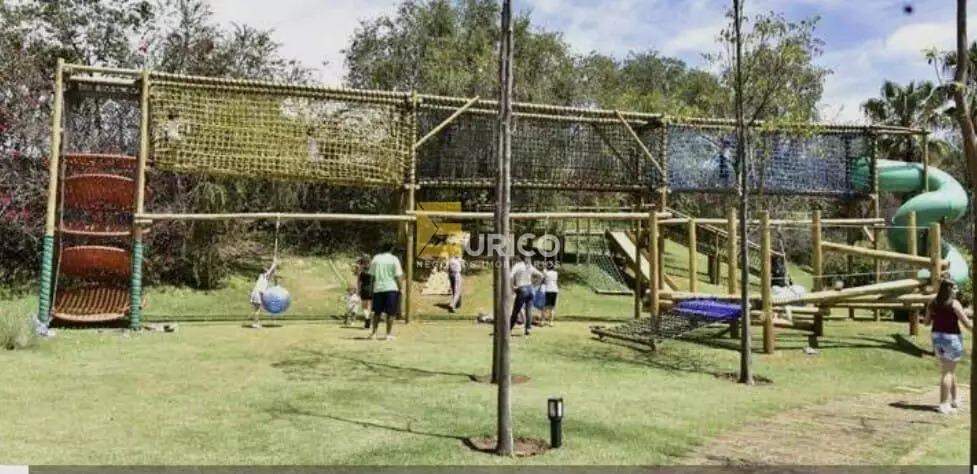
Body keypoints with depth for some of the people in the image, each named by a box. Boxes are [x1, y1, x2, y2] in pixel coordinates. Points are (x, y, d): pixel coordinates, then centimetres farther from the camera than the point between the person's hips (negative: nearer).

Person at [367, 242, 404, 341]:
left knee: (377, 312, 13)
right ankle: (388, 334, 2)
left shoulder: (375, 258, 5)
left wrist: (373, 287, 13)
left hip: (378, 288, 3)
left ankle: (374, 333, 14)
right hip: (391, 288, -3)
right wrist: (399, 288, 0)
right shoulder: (394, 259, -3)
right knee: (390, 313, 3)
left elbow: (372, 275, 6)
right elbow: (397, 276, -6)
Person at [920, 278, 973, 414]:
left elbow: (926, 322, 11)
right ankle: (943, 404, -1)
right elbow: (967, 323, -13)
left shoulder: (933, 303, 3)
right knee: (947, 372, -1)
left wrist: (923, 318, 31)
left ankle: (954, 399, 32)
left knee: (950, 369, 21)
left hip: (937, 337, 6)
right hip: (952, 338, -6)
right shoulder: (954, 304, -14)